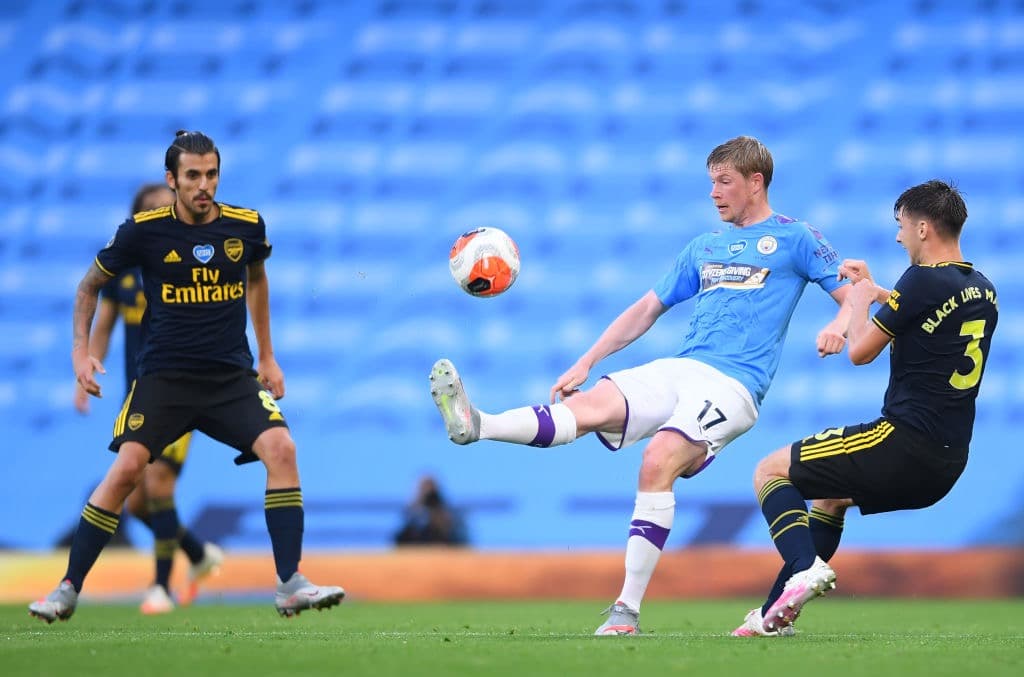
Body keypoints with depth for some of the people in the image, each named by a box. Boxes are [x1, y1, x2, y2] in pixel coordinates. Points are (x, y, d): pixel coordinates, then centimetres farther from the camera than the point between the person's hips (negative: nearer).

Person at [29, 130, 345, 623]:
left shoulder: (246, 226, -1)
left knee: (281, 449, -20)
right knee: (126, 468, -17)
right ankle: (68, 589, -3)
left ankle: (290, 586, -13)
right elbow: (90, 286, 9)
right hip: (164, 375, -2)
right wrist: (81, 351, -1)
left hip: (233, 376, 2)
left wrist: (267, 356, 23)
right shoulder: (143, 231, -7)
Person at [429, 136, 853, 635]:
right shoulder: (705, 247, 24)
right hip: (676, 370, 6)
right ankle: (475, 425, -40)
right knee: (592, 405, -18)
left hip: (732, 384, -6)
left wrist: (837, 326, -21)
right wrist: (586, 362, 20)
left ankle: (628, 609, -26)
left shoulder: (794, 239, 7)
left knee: (658, 462, -28)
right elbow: (648, 309, 26)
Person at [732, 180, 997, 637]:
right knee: (829, 493, 32)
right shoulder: (983, 291, 11)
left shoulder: (923, 279, -14)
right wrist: (875, 292, 36)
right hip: (947, 463, 9)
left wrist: (859, 301, 10)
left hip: (905, 441, -9)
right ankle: (777, 614, 30)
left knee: (770, 471, 2)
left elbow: (860, 351, -8)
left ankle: (805, 567, -21)